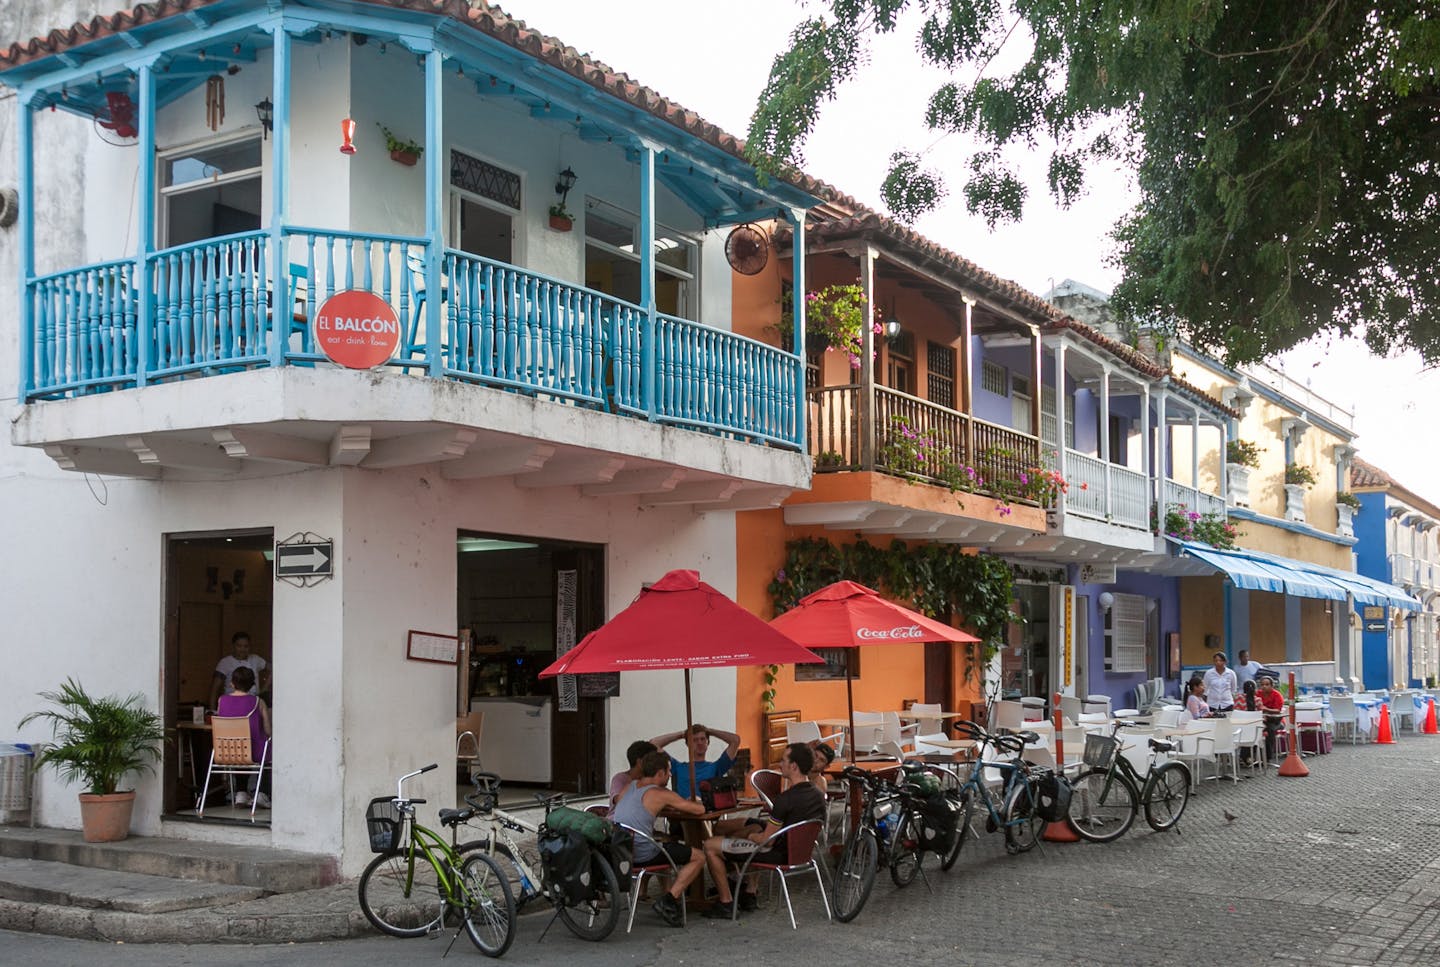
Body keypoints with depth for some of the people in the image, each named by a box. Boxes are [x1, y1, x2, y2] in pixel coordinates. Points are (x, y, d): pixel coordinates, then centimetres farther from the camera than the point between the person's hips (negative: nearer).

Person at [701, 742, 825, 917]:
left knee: (710, 846, 0)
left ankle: (726, 902, 7)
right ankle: (749, 894, 32)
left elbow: (766, 840, -20)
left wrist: (750, 836, 0)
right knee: (754, 826, 36)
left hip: (778, 854, -9)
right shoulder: (819, 795, -1)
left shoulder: (786, 798, -27)